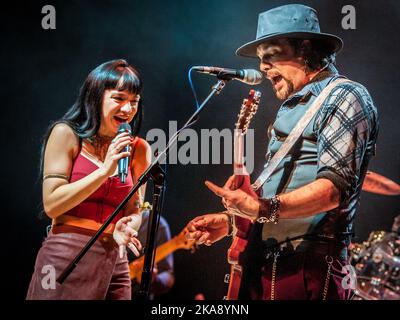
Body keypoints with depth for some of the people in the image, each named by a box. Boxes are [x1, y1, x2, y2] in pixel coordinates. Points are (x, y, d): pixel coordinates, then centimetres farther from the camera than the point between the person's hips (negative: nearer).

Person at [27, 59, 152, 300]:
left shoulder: (139, 149, 7)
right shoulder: (66, 134, -2)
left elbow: (134, 212, 10)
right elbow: (52, 205, -8)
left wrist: (126, 227, -13)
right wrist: (105, 170, -14)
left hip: (114, 261, 4)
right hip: (67, 256, -3)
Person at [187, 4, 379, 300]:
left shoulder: (343, 96, -7)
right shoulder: (293, 107, 21)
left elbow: (335, 187, -20)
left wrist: (264, 208, -30)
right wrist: (230, 221, 16)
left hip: (307, 268, -8)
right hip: (262, 263, 9)